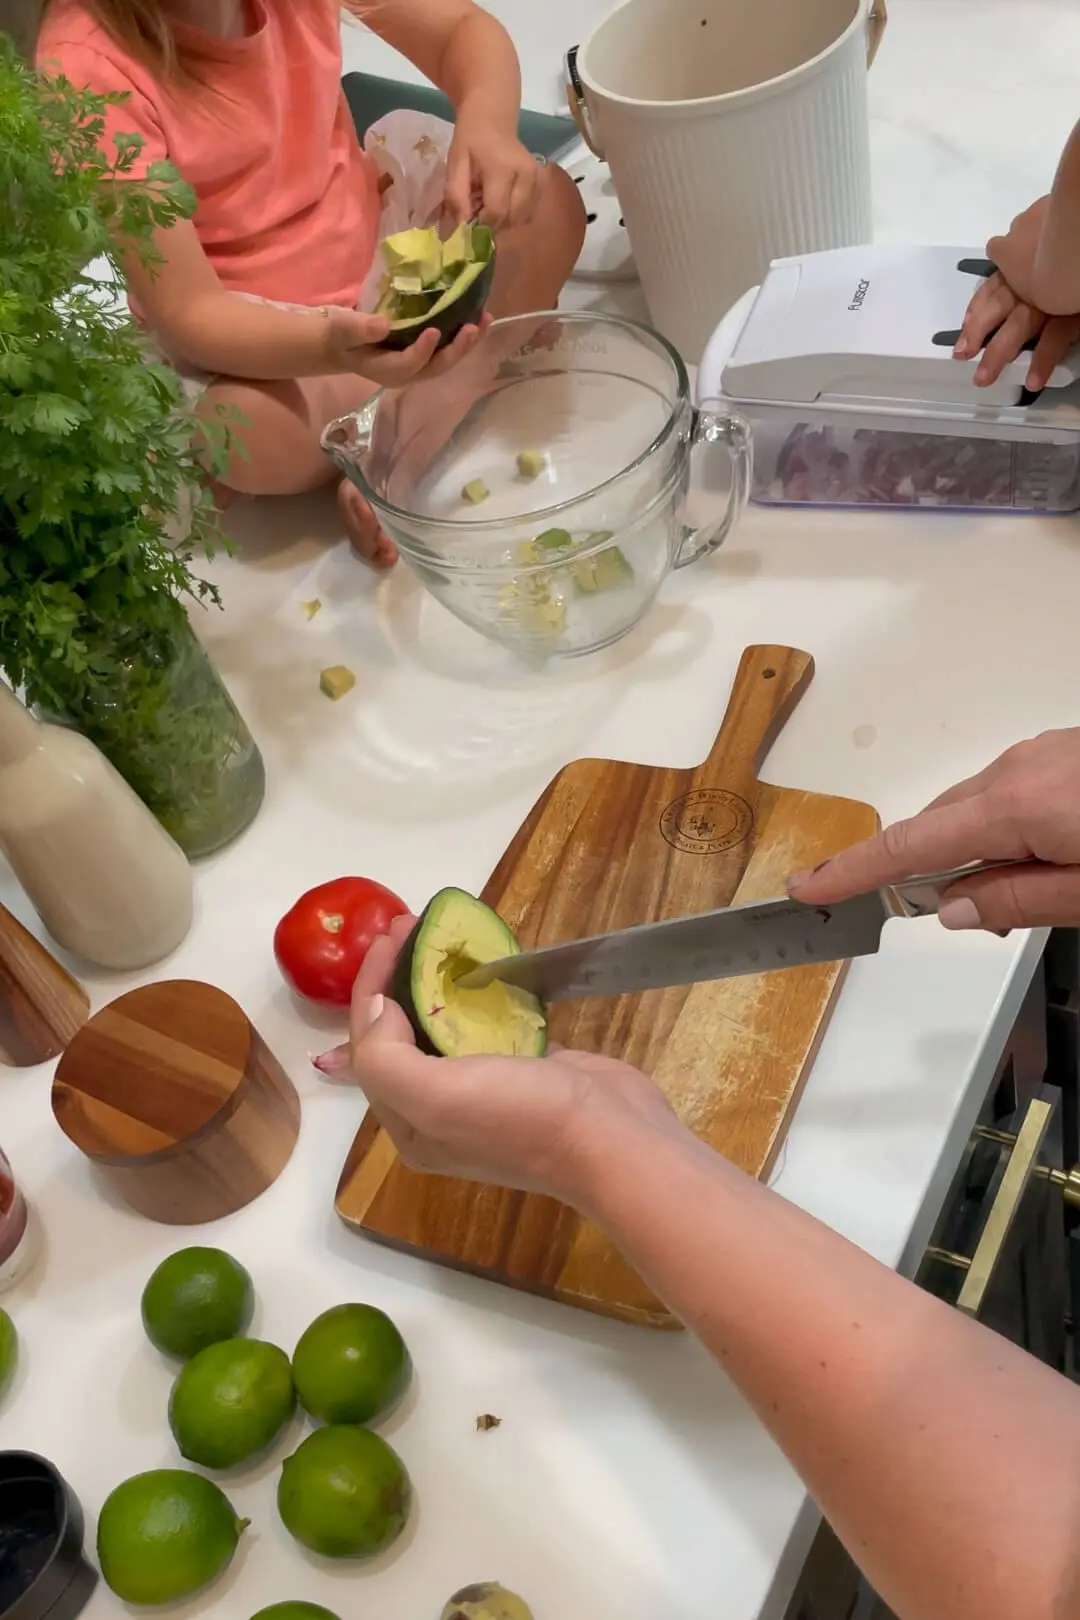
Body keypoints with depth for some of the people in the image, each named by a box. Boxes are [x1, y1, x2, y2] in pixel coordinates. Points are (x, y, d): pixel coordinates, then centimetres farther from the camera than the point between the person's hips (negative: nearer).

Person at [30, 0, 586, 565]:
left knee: (549, 203, -12)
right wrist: (333, 345, -50)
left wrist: (487, 124, -30)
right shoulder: (89, 64, -28)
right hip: (237, 327, -5)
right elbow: (187, 313, -30)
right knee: (244, 435, -36)